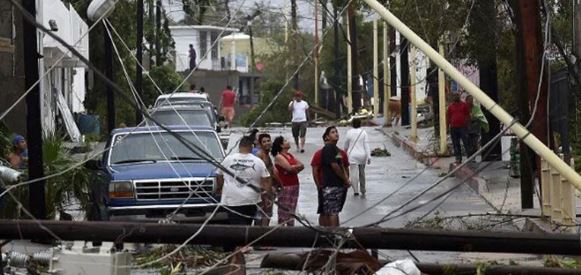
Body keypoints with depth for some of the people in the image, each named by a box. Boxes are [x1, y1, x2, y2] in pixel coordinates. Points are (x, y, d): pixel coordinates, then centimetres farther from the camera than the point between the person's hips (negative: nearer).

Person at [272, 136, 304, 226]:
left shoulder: (290, 155, 17)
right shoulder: (279, 157, -7)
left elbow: (302, 166, 9)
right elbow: (289, 168, -18)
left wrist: (294, 168, -9)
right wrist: (297, 166, 1)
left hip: (294, 185, 8)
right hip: (285, 187, -8)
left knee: (292, 211, 9)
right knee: (283, 212, -8)